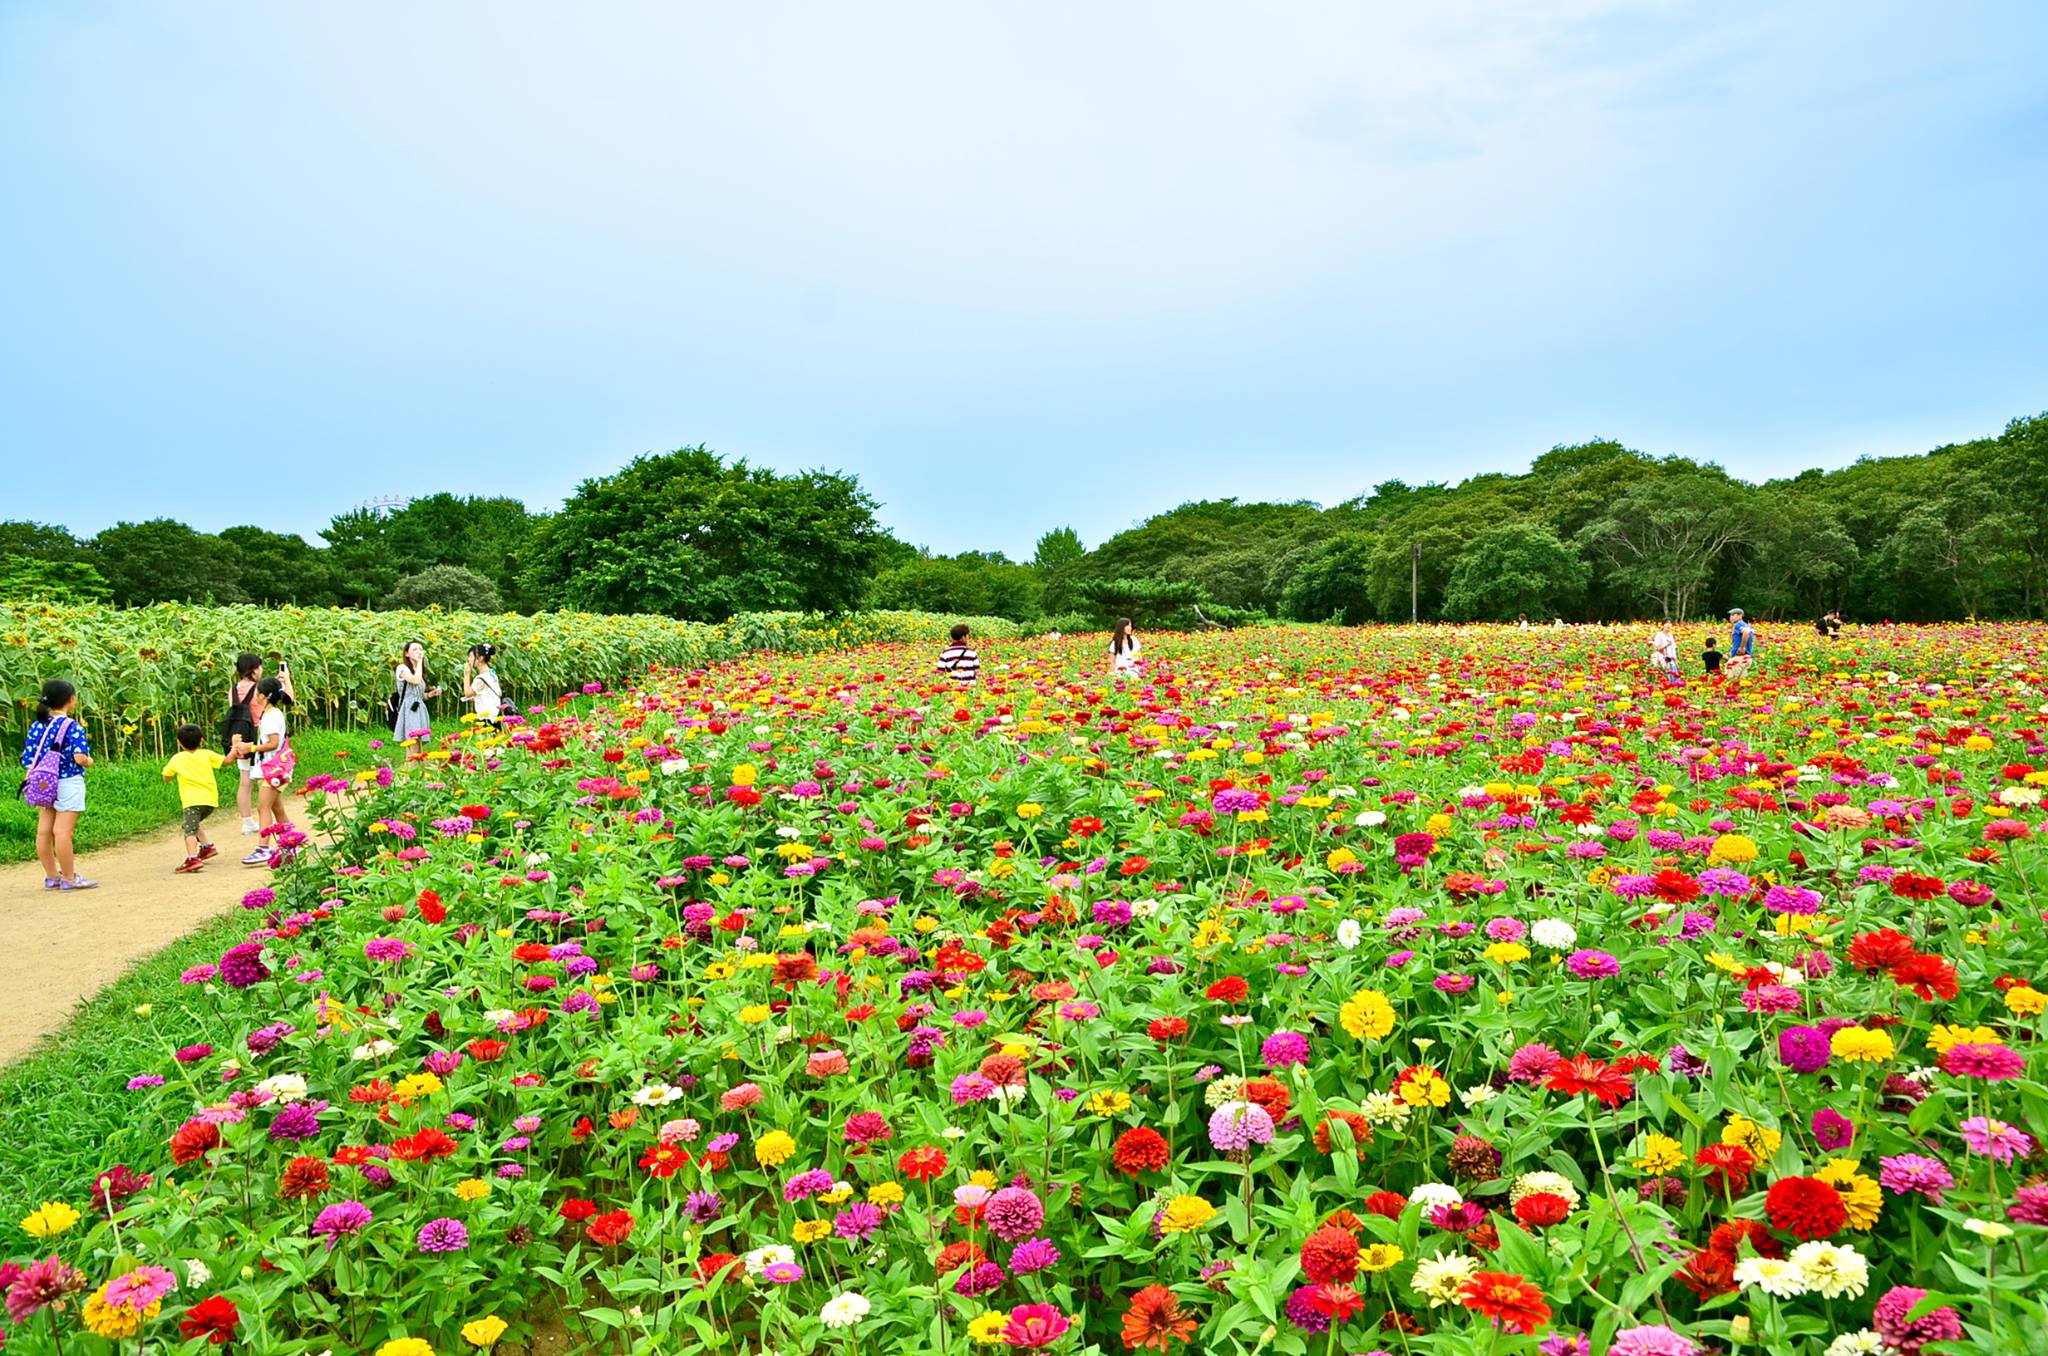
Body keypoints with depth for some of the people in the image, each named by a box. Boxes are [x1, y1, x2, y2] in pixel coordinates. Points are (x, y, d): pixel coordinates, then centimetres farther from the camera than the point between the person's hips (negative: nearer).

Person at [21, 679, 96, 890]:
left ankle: (51, 876, 21)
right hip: (68, 784, -7)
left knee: (44, 831, 11)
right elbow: (79, 757, -22)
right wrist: (89, 761, -2)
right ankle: (69, 878, 3)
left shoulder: (37, 726, 6)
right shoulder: (73, 726, -14)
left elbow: (27, 760, 5)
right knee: (63, 831, -4)